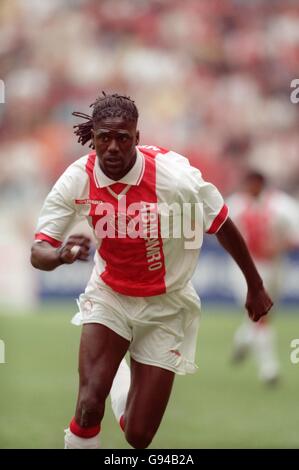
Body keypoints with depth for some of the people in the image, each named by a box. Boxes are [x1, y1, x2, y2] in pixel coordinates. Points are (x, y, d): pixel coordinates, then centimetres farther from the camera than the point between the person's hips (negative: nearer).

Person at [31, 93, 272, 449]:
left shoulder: (176, 176, -25)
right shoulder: (77, 180, -17)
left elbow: (224, 228, -8)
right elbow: (38, 253, -17)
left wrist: (255, 286, 4)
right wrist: (59, 254, -42)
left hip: (166, 306, -1)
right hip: (109, 296, 1)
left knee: (138, 437, 1)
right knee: (89, 404, -23)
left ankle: (122, 381, 37)